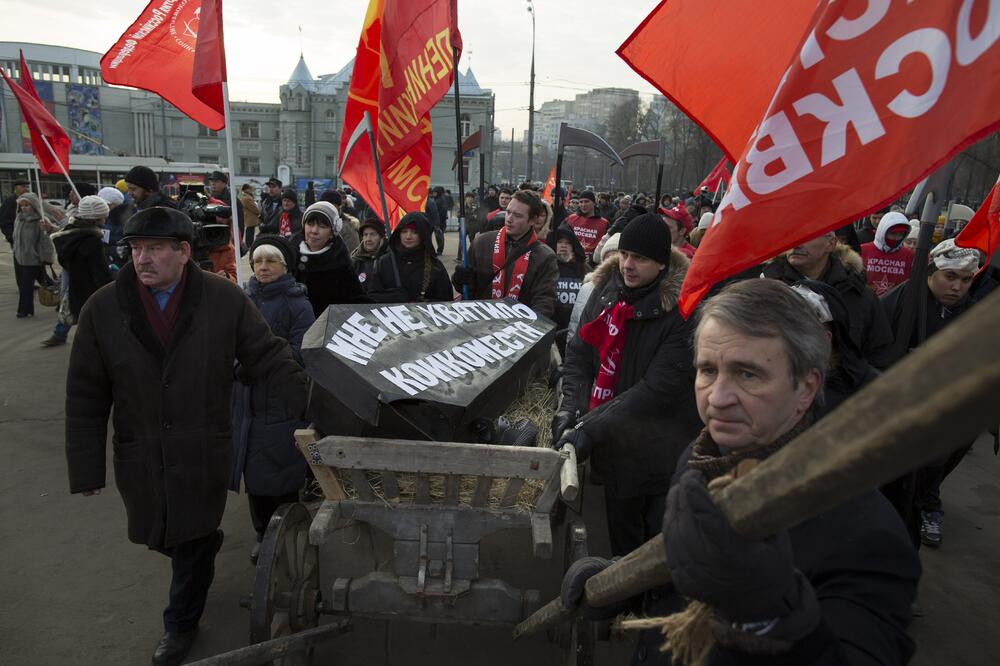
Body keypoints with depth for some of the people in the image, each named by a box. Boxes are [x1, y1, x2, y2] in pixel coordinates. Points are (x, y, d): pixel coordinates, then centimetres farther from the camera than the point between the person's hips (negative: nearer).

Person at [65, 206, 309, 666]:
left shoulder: (224, 299, -10)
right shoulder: (102, 309, -6)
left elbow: (269, 357, -7)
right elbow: (85, 397, -3)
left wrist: (311, 405, -18)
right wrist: (87, 470, -3)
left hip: (203, 454, -2)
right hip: (139, 456, 3)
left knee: (192, 542, 8)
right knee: (157, 537, 19)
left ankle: (181, 624, 34)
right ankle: (205, 546, 54)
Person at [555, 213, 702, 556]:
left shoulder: (680, 308, -19)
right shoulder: (607, 290, 0)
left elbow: (660, 387, -24)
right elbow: (578, 352, 2)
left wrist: (592, 428, -25)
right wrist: (570, 408, -13)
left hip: (660, 457, -5)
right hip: (615, 449, 5)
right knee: (622, 541, 22)